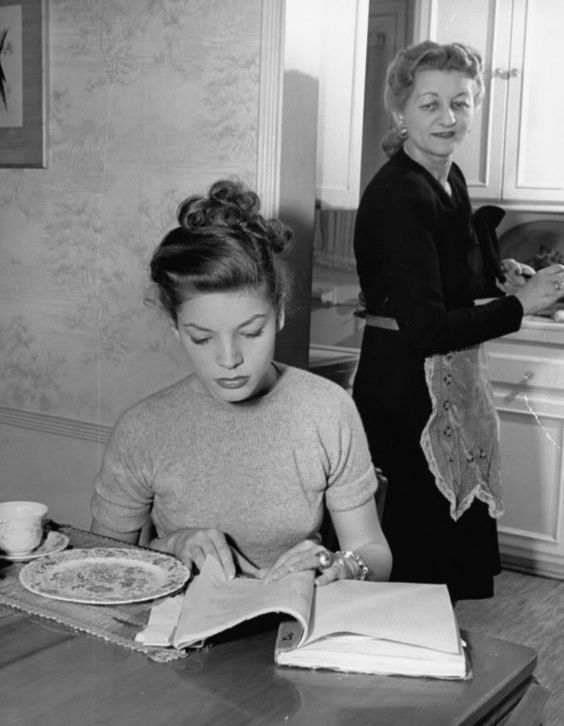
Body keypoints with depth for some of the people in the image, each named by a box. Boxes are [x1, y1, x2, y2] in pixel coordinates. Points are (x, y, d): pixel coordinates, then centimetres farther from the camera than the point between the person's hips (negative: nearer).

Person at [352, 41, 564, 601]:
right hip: (406, 391, -9)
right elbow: (425, 330, -25)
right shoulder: (397, 196, -20)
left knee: (462, 536, 18)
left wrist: (503, 279, 4)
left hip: (450, 384, 9)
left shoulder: (450, 181, 8)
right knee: (428, 544, 2)